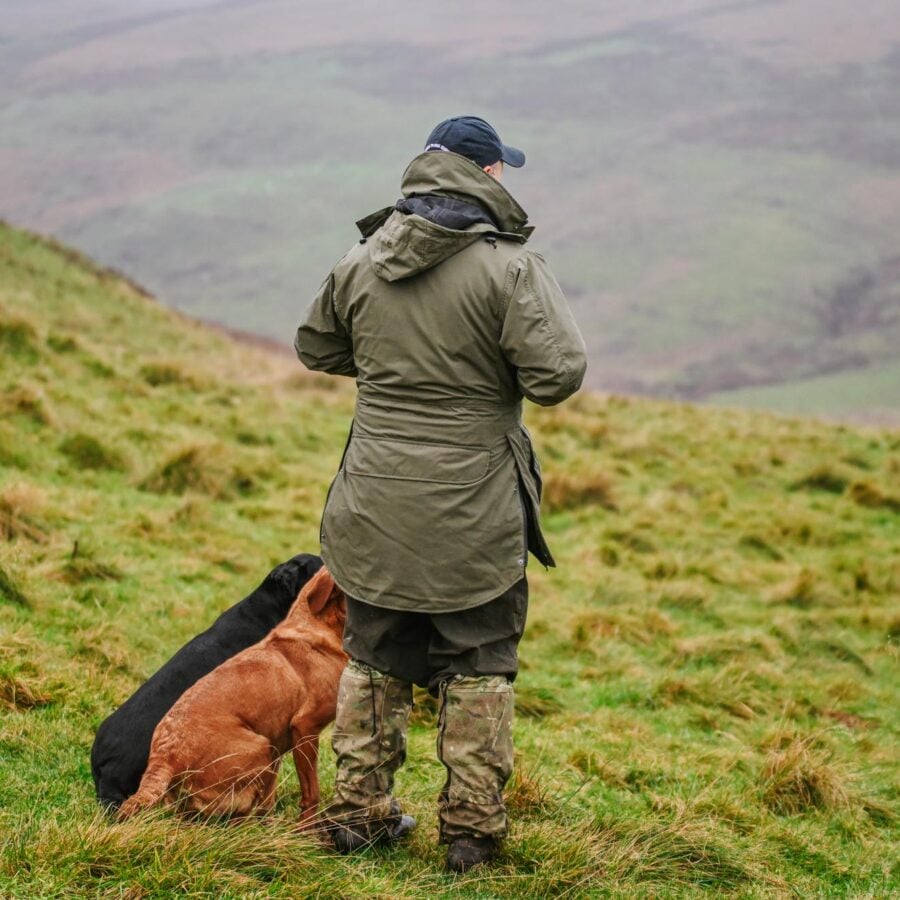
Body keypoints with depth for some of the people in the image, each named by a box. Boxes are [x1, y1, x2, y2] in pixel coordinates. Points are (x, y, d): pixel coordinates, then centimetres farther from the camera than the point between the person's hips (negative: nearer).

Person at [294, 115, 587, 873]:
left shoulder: (362, 262, 3)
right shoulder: (507, 267, -15)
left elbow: (316, 347, 17)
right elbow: (557, 377, -17)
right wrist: (545, 303, 1)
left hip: (374, 510, 4)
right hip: (471, 517, -4)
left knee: (375, 659, 17)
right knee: (478, 667, 9)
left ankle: (360, 811, 25)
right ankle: (472, 826, 14)